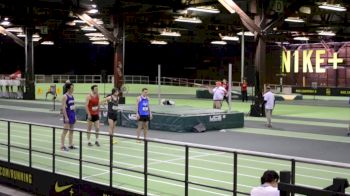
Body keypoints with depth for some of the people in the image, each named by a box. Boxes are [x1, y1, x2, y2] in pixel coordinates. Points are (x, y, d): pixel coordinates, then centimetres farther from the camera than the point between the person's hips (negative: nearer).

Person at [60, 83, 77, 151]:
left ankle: (71, 145, 17)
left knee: (71, 131, 11)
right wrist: (66, 117, -21)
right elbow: (63, 107, -17)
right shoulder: (65, 96, -13)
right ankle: (62, 146, -4)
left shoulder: (72, 96, 12)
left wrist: (74, 115, 15)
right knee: (65, 130, -7)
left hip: (72, 115, 8)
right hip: (68, 115, -8)